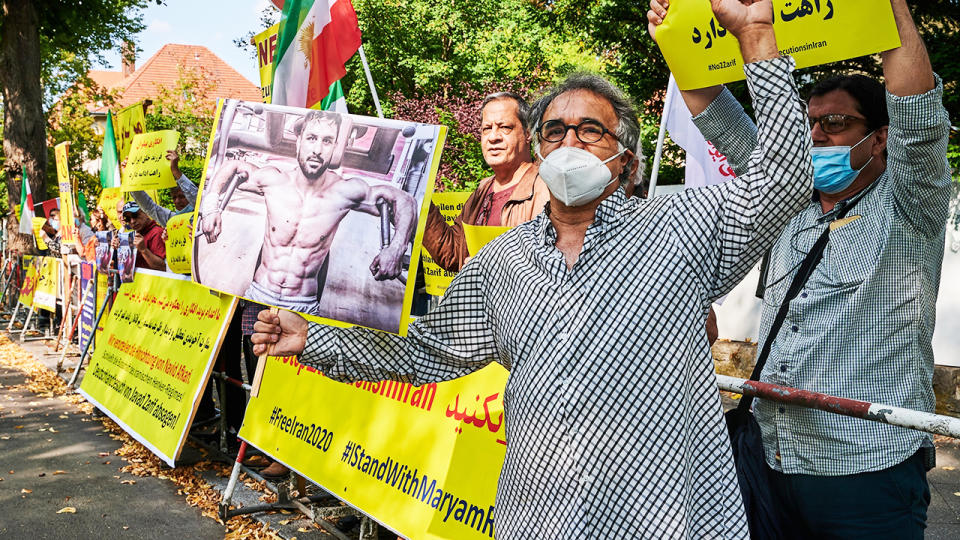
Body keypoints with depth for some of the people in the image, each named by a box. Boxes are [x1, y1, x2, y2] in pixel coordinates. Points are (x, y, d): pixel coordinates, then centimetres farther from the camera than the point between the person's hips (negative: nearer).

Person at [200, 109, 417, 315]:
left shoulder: (344, 192, -10)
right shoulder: (273, 181, -5)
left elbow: (403, 199, -1)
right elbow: (233, 166, 14)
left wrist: (395, 248, -14)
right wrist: (212, 206, 0)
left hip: (304, 308, -1)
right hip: (258, 297, 1)